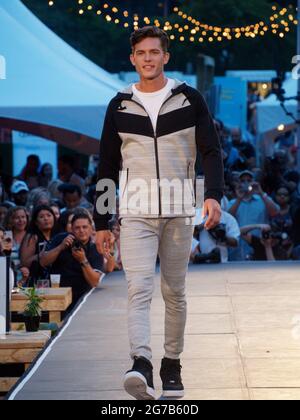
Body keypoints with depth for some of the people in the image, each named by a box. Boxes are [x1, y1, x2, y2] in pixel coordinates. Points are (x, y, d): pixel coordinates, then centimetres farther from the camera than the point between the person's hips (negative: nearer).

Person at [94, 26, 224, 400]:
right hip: (136, 212, 0)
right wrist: (101, 222, 9)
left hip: (178, 212, 0)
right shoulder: (119, 106, 8)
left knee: (174, 293, 8)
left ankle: (172, 364, 22)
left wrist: (213, 194, -15)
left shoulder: (189, 100, 4)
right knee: (139, 289, -16)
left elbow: (210, 151, 3)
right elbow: (107, 167, 11)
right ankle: (141, 367, -29)